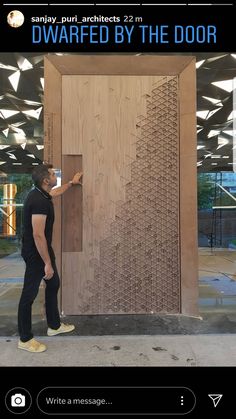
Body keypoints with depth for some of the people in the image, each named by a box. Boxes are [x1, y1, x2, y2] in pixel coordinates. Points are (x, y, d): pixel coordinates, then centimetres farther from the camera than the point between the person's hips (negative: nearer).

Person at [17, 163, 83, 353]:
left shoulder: (41, 194, 5)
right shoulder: (39, 201, -26)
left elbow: (56, 192, 31)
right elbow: (38, 235, -28)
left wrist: (71, 183, 43)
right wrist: (47, 263, -24)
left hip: (44, 249, 11)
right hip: (35, 253, -11)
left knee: (53, 284, 19)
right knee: (29, 294, 2)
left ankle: (54, 326, 34)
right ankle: (25, 339, 18)